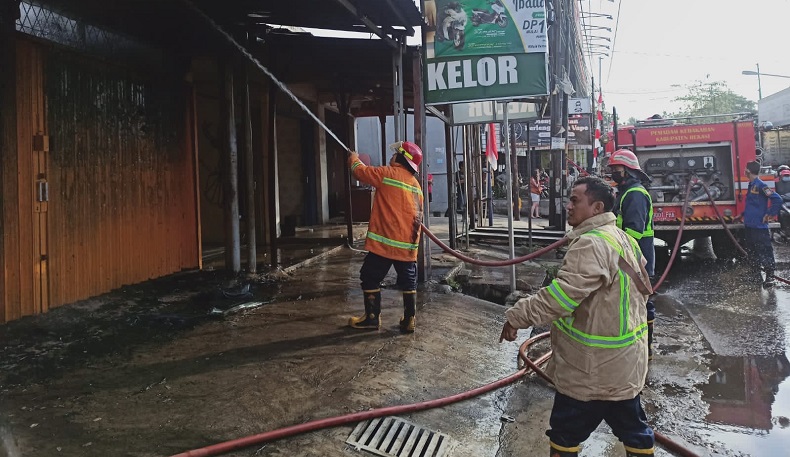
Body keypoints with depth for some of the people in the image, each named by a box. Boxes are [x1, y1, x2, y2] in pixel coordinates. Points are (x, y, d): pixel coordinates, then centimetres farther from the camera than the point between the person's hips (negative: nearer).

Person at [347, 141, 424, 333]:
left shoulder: (388, 173, -7)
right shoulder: (416, 185, 13)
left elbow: (360, 171, 4)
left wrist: (354, 159, 23)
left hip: (384, 242, -6)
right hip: (408, 244, 6)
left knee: (370, 278, 8)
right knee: (408, 282, 12)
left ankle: (372, 318, 14)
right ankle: (409, 321, 13)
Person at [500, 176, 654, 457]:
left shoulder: (591, 244, -23)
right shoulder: (624, 239, 10)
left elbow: (561, 294, -30)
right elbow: (643, 288, 21)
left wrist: (517, 316, -22)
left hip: (594, 365, -10)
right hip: (623, 360, 10)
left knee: (566, 432, 5)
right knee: (631, 425, 20)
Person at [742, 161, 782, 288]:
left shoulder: (761, 185, -16)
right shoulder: (752, 185, 13)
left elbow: (777, 199, -23)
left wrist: (769, 214, -18)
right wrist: (743, 214, 24)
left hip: (759, 226, -10)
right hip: (749, 225, 10)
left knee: (765, 251, -4)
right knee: (752, 251, 18)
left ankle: (770, 277, 0)